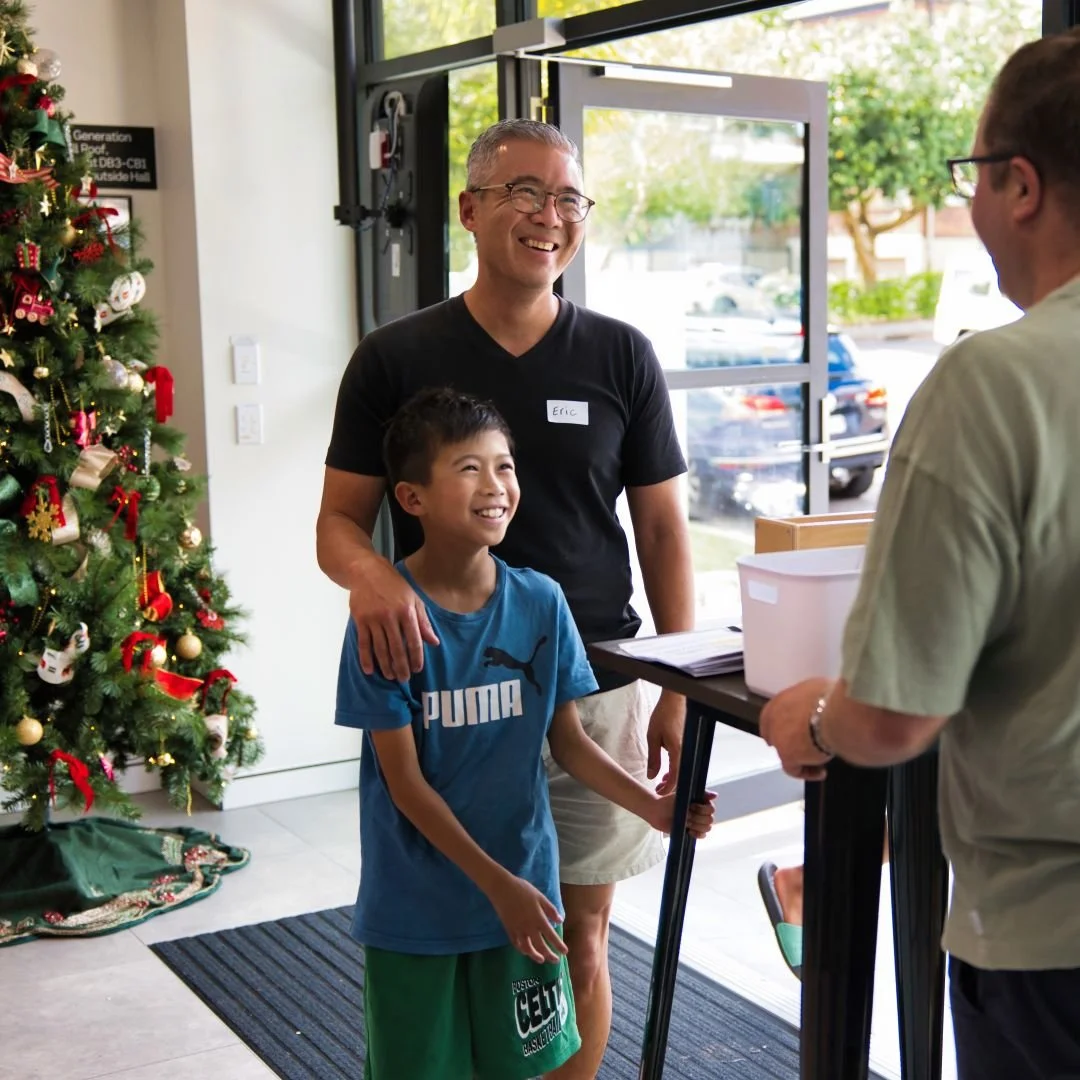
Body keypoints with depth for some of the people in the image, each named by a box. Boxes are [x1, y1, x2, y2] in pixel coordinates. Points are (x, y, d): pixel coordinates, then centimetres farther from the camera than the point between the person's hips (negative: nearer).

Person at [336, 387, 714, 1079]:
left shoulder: (540, 603, -6)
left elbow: (567, 738, 3)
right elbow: (403, 779, -15)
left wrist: (652, 807, -10)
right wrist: (496, 883, -15)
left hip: (524, 886, 3)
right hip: (415, 905, -3)